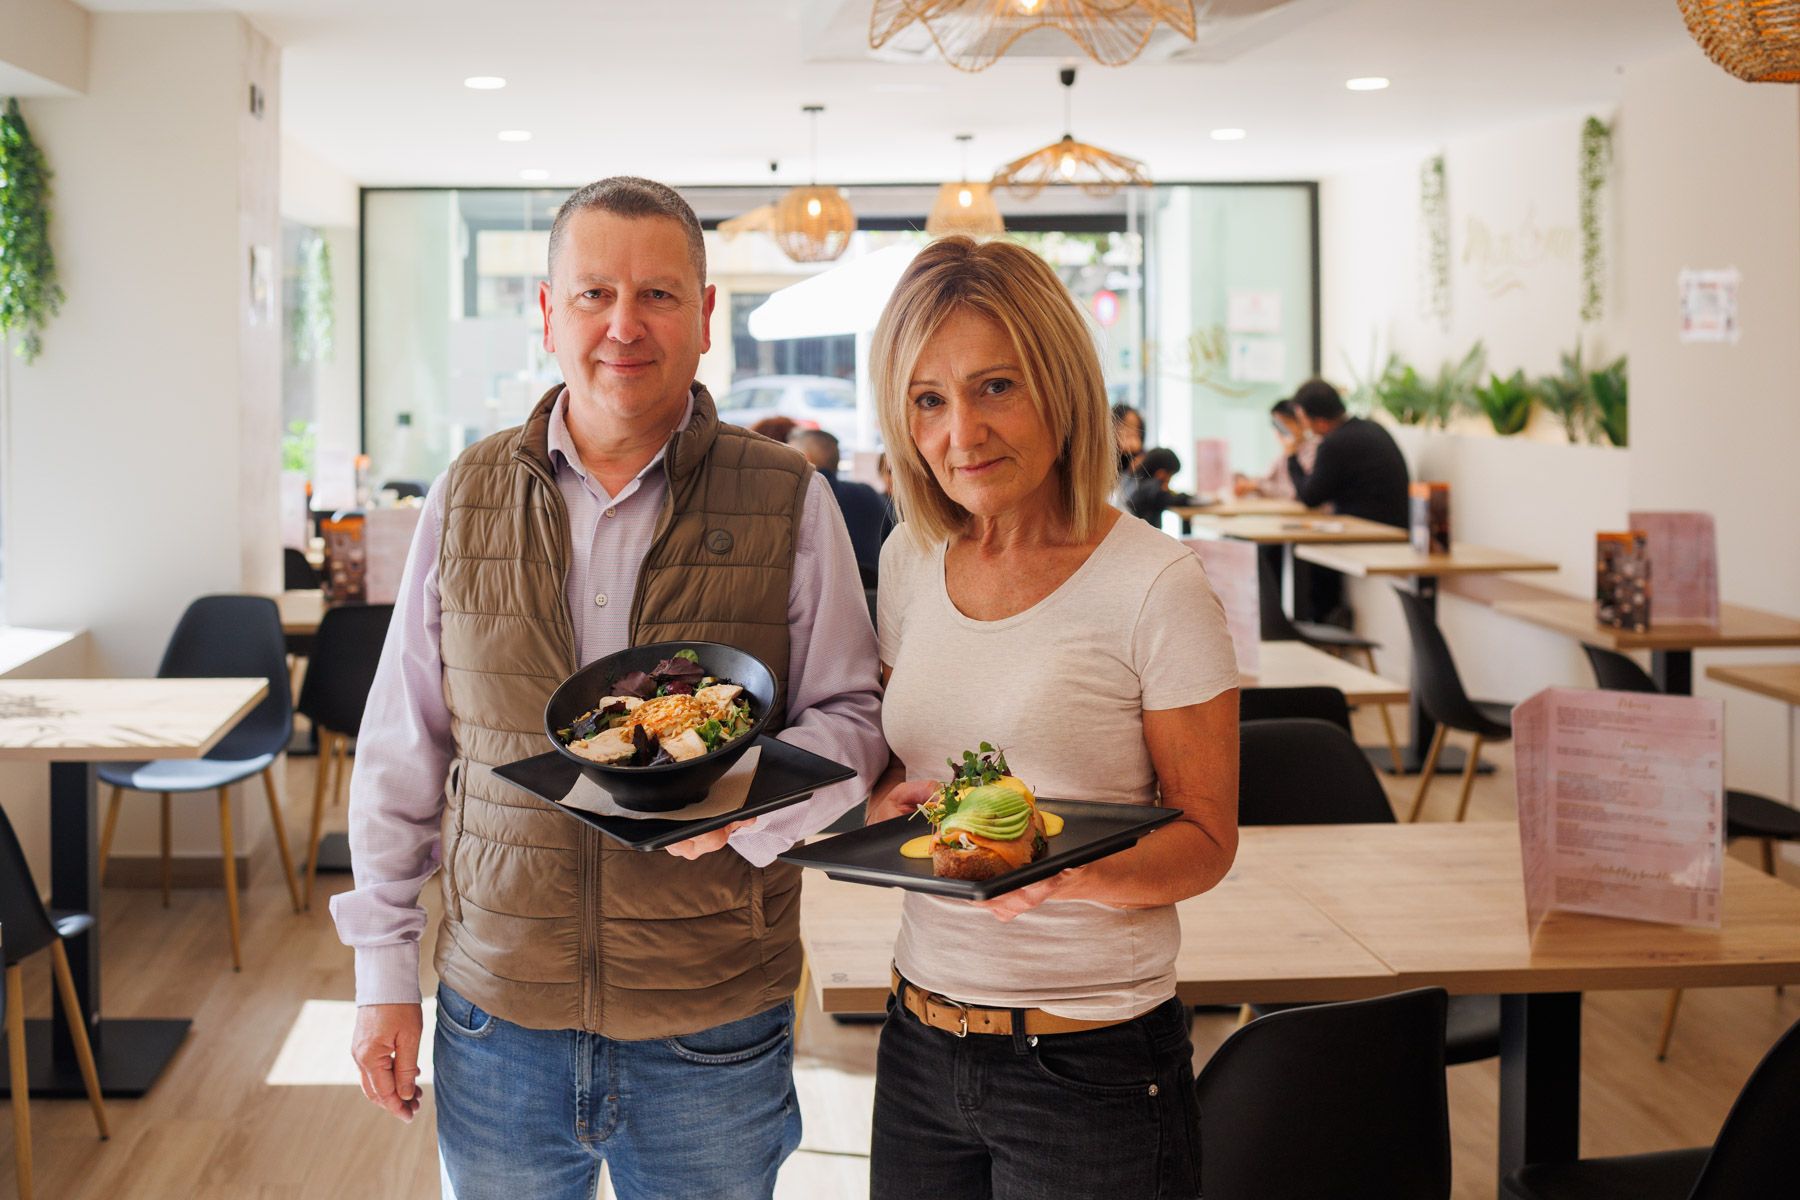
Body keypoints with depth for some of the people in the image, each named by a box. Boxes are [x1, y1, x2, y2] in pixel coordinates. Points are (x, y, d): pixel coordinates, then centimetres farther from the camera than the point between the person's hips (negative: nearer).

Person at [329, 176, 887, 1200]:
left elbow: (853, 715, 0)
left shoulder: (791, 504, -4)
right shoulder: (467, 499, 2)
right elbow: (402, 753, 7)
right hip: (497, 1015, 2)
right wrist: (385, 972, 6)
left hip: (716, 1030, -1)